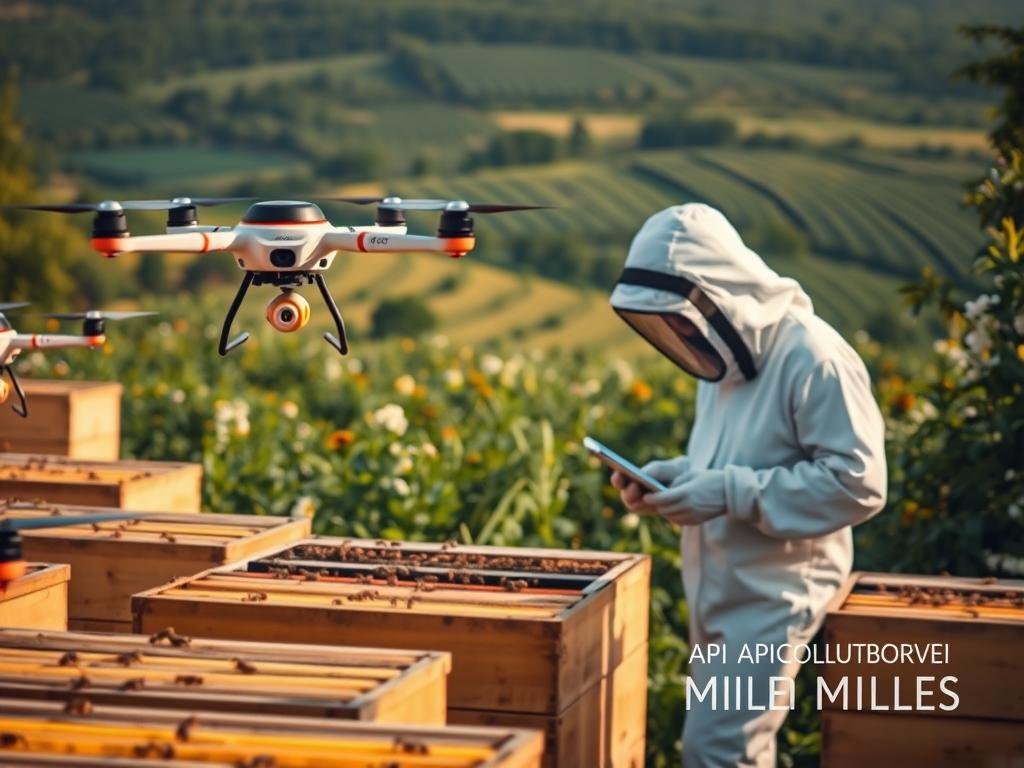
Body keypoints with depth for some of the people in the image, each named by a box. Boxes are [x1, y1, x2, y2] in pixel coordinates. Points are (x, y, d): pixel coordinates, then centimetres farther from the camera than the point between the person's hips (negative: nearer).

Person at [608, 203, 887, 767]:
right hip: (717, 593, 9)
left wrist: (729, 493, -25)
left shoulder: (814, 359, -18)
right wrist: (673, 475, 1)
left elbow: (857, 482, -22)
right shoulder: (730, 354, 10)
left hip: (772, 597, -9)